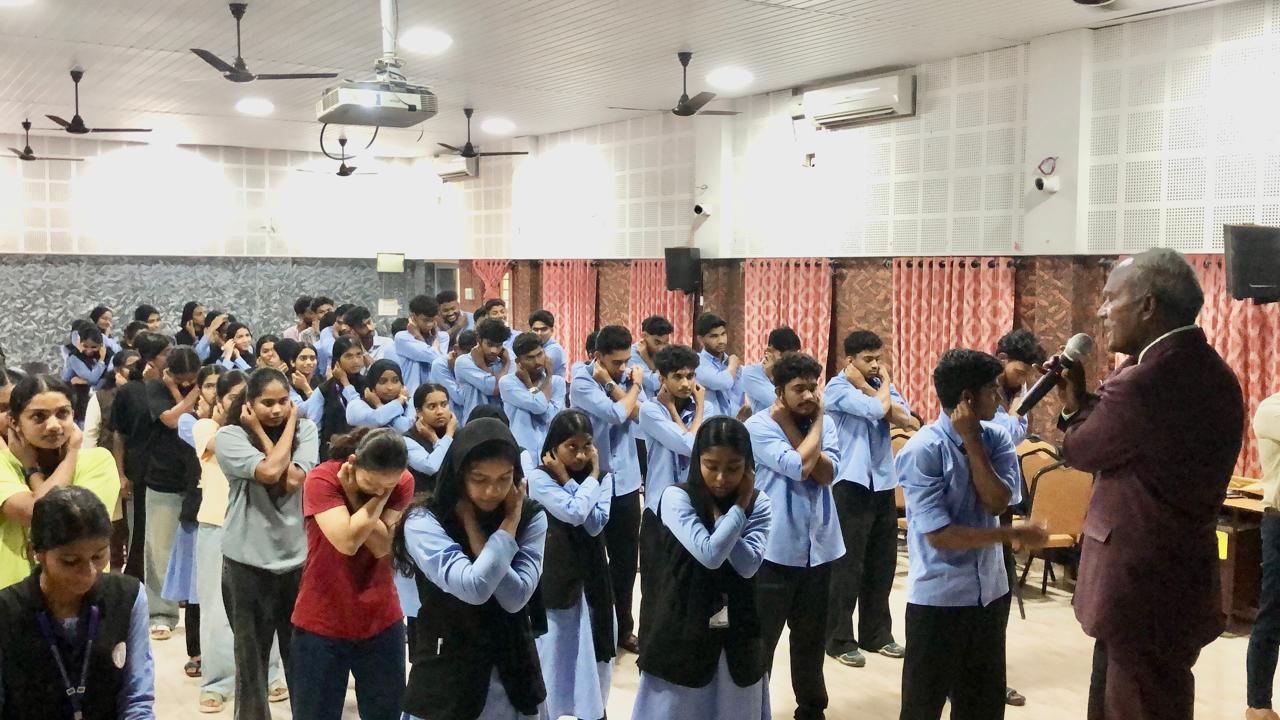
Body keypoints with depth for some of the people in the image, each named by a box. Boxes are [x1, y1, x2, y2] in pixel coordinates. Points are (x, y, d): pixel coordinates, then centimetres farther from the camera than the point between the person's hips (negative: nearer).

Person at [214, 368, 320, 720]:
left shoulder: (305, 429, 2)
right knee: (251, 655, 11)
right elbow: (270, 471, -21)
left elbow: (293, 480, -13)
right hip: (249, 561, -2)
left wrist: (276, 428, -9)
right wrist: (261, 430, -9)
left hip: (300, 556, 2)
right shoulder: (229, 436, -5)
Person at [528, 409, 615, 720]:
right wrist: (588, 479, -11)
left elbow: (596, 523, -12)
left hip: (592, 578, 4)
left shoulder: (602, 478, 3)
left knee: (594, 653, 12)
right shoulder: (539, 478, -10)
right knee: (553, 654, 6)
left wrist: (569, 481, -12)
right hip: (554, 580, -4)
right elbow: (574, 512, -23)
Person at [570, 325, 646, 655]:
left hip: (625, 481, 5)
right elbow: (617, 414, -24)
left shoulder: (626, 374, 4)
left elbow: (638, 412, -11)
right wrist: (634, 384, -9)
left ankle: (623, 627, 27)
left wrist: (611, 383, -15)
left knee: (626, 559, 12)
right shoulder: (582, 381, -13)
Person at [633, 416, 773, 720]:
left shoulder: (758, 503, 0)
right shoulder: (677, 497, -11)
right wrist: (739, 508, -14)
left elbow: (748, 565, -14)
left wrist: (719, 514, -15)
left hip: (737, 636, 3)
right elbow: (710, 554, -22)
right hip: (683, 632, -3)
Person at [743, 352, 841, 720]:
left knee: (811, 640, 20)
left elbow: (827, 472, -11)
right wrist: (813, 426, -10)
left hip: (819, 548, 5)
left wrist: (793, 428, -14)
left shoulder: (824, 424, 5)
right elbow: (799, 466, -24)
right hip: (775, 551, -5)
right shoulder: (760, 426, -11)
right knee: (760, 641, 4)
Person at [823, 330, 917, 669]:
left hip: (883, 482, 7)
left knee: (883, 561, 12)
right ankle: (840, 639, 7)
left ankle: (877, 633, 24)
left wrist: (869, 388, -13)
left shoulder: (881, 384, 12)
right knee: (847, 563, -2)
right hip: (851, 482, -7)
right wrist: (882, 387, -3)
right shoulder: (837, 388, -8)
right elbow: (877, 409, -23)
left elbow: (904, 418, -5)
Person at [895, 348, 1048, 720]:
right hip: (939, 598, -6)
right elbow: (939, 534, -21)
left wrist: (971, 439, -15)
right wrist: (1015, 534, -16)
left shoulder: (996, 438, 2)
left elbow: (997, 502, -13)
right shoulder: (922, 450, -17)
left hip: (991, 592, 6)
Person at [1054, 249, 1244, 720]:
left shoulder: (1141, 383, -25)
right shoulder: (1213, 375, 6)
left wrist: (1077, 403, 6)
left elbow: (1079, 451, -10)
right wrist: (1082, 403, 2)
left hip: (1140, 591, -9)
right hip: (1182, 580, 9)